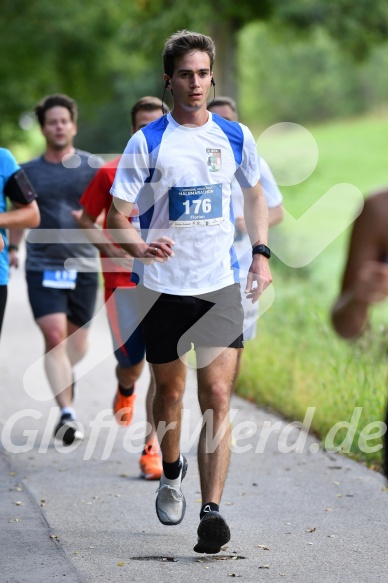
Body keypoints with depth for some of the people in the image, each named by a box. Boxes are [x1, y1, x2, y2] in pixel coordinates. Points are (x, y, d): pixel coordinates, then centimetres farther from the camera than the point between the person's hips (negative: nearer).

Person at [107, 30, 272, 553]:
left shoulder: (235, 136, 4)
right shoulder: (147, 142, -4)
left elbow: (255, 195, 21)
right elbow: (117, 217, -5)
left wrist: (261, 253, 10)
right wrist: (139, 246, -26)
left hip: (220, 284, 1)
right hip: (163, 287, -1)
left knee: (217, 396, -10)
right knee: (170, 392, 13)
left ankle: (212, 510, -13)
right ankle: (171, 472, 41)